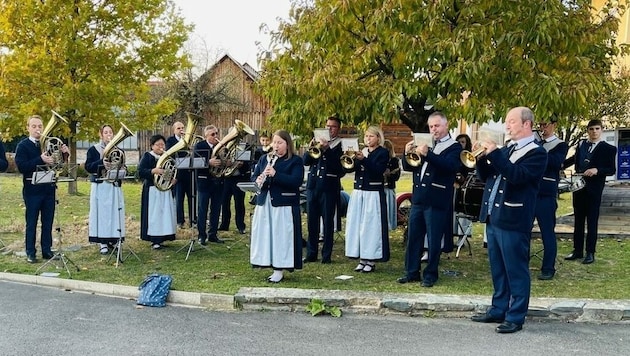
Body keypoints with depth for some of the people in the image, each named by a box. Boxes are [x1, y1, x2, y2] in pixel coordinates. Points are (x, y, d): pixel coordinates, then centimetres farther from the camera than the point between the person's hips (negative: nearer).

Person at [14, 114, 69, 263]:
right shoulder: (23, 146, -2)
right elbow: (21, 167, -16)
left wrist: (64, 153, -8)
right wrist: (41, 160, -27)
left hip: (49, 188, 4)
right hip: (32, 189, -4)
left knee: (48, 222, 9)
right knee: (31, 223, 3)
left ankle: (47, 250, 18)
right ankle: (30, 253, 9)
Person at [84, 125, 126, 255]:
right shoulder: (93, 150, 2)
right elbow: (88, 167, -6)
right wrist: (101, 162, -21)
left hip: (115, 186, 4)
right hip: (100, 187, -3)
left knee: (115, 212, 3)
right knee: (102, 212, -5)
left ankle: (113, 240, 13)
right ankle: (103, 243, -1)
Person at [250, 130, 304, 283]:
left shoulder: (295, 161, -1)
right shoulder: (264, 158, 16)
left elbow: (296, 181, -15)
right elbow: (254, 176, 14)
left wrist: (275, 174, -24)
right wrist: (258, 180, -11)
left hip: (285, 205, -5)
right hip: (264, 203, 6)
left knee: (281, 236, -5)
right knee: (265, 234, 6)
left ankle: (280, 270, 2)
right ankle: (270, 264, 16)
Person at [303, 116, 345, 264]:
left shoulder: (340, 144, -1)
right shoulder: (318, 141, 14)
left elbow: (340, 165, -15)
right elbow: (306, 161, 7)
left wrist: (326, 149, -21)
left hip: (329, 187, -5)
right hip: (313, 185, 5)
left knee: (328, 221, 0)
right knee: (312, 221, 8)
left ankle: (326, 255, 8)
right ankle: (311, 254, 17)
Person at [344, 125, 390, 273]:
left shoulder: (383, 153, -2)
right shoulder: (361, 152, 13)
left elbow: (378, 170, -18)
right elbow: (349, 168, 4)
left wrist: (363, 159, -26)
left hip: (373, 194, -6)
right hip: (358, 193, 6)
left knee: (371, 226, -5)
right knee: (357, 225, 6)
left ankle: (371, 260, 3)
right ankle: (362, 259, 14)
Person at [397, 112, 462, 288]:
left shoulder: (454, 147, -1)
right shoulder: (425, 144, 16)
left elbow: (449, 165, -21)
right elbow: (409, 167, 14)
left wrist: (427, 154, -32)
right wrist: (408, 153, -6)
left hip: (436, 201, -6)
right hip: (418, 199, 6)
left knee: (433, 240, 1)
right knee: (413, 237, 9)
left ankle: (430, 275, 11)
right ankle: (412, 272, 18)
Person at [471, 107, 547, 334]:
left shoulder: (537, 153, -8)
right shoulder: (506, 149, 16)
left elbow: (517, 176, -24)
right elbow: (485, 176, 17)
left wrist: (494, 153, -22)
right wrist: (483, 157, 0)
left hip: (513, 220, -8)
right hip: (493, 217, 8)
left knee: (516, 270, 0)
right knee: (497, 269, 16)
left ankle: (516, 317, 7)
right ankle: (498, 310, 26)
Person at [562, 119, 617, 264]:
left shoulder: (608, 148, -4)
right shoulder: (581, 144, 10)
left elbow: (612, 170, -7)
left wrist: (597, 170, -22)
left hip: (594, 189, -5)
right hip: (578, 186, 5)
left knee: (592, 222, 0)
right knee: (578, 220, 10)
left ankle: (590, 253, 7)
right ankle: (577, 250, 18)